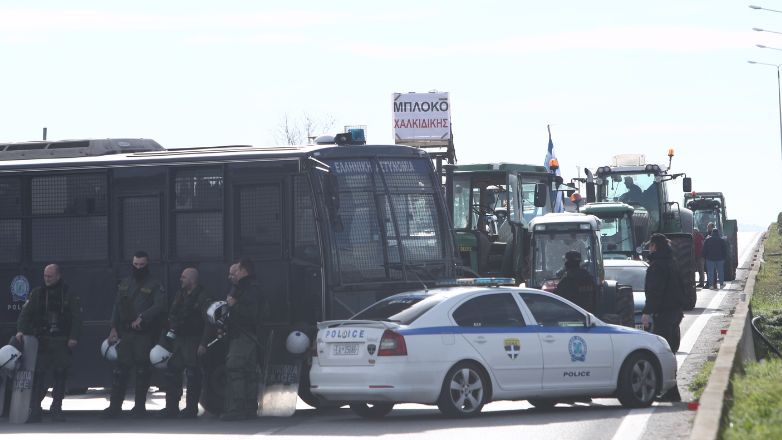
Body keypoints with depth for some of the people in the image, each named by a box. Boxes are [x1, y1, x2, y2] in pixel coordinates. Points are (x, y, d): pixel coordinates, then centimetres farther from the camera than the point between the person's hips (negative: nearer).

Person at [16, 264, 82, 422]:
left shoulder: (69, 295, 5)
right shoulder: (37, 294, 10)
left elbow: (76, 317, 2)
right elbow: (26, 313, 4)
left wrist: (74, 337, -9)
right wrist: (21, 330, -12)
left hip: (61, 343, 0)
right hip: (41, 341, 0)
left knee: (60, 375, 1)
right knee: (38, 375, -7)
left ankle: (56, 409, 10)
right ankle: (34, 410, -5)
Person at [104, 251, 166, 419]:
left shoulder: (154, 285, -1)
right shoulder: (125, 284, 16)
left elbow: (159, 306, -15)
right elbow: (117, 307, 16)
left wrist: (142, 318, -25)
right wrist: (114, 328, 7)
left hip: (145, 334, -4)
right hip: (125, 332, 4)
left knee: (142, 370, -3)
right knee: (120, 369, 0)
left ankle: (140, 406, 4)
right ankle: (115, 406, 2)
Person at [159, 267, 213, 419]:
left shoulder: (203, 297, -10)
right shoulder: (180, 295, 14)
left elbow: (208, 322, -15)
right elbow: (172, 317, 20)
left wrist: (203, 344, -20)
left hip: (193, 342, -8)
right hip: (179, 341, 8)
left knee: (193, 375, -7)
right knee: (172, 372, 7)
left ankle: (191, 409, -1)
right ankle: (171, 408, 12)